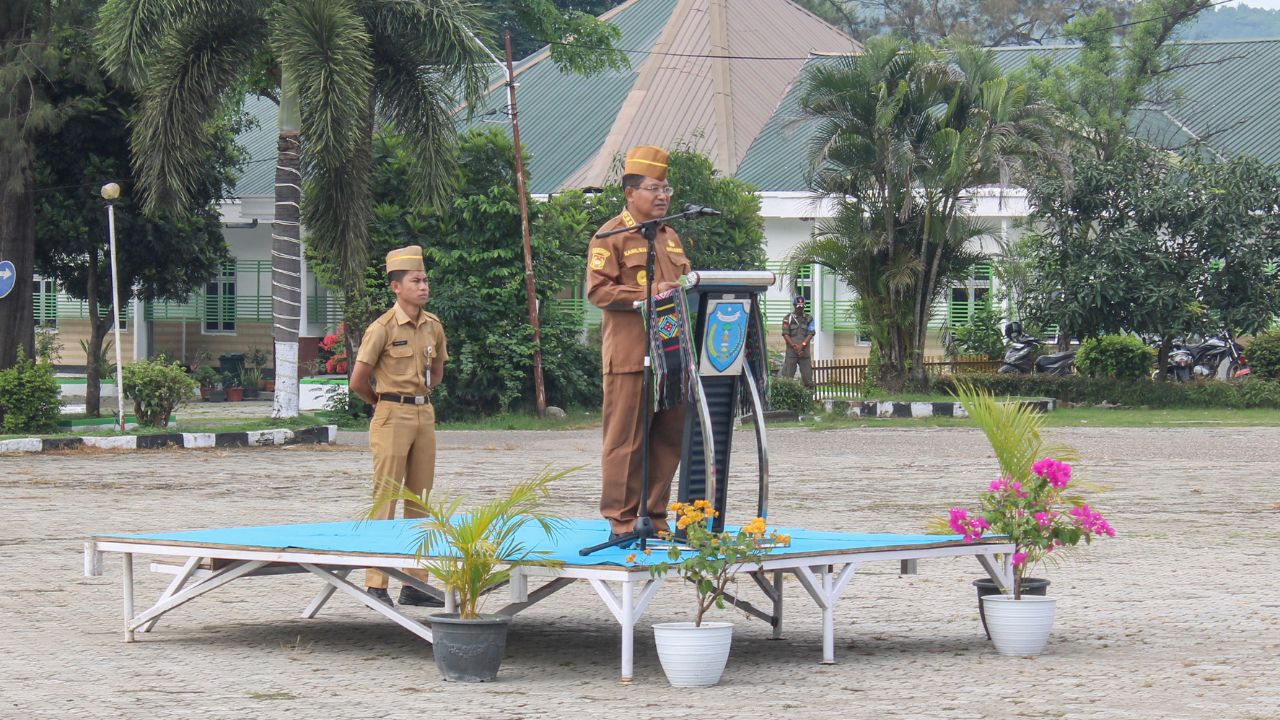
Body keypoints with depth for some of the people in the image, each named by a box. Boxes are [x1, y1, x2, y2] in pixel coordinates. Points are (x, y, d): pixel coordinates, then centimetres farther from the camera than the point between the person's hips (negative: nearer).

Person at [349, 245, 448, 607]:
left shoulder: (433, 327, 8)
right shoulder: (383, 328, -11)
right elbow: (358, 381, -7)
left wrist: (420, 398, 14)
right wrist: (385, 403, 7)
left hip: (424, 414, 6)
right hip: (393, 417, -6)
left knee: (420, 499, 8)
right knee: (386, 499, -6)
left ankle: (415, 584, 14)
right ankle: (375, 586, -4)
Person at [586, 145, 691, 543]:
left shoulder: (670, 237, 21)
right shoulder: (611, 236, -2)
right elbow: (598, 290, -11)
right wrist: (648, 295, -19)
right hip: (630, 356, -7)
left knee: (668, 438, 7)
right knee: (626, 438, -5)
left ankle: (655, 517, 15)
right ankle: (621, 521, -1)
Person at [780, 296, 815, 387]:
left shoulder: (808, 319, 9)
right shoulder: (788, 318, 2)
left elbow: (810, 334, 2)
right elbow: (785, 335, -2)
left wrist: (802, 345, -12)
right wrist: (794, 346, -11)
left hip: (805, 351, 2)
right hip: (791, 352, -2)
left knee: (807, 376, 2)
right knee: (788, 376, -4)